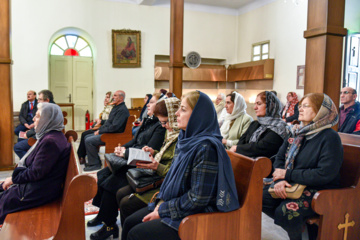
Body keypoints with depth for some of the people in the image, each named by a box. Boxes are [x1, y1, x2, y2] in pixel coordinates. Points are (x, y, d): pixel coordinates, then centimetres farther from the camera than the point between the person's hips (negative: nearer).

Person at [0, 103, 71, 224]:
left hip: (38, 191, -10)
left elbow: (36, 172, -25)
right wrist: (14, 177, 8)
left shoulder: (50, 141, -27)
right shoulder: (51, 136, 6)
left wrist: (13, 179, -10)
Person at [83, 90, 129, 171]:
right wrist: (100, 129, 7)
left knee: (89, 141, -18)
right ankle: (93, 160, 17)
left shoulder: (122, 110, -19)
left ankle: (95, 164, -5)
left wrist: (100, 131, -15)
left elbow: (114, 127, -26)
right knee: (87, 137, 11)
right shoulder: (116, 107, 15)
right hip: (107, 132, 11)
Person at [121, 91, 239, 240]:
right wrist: (161, 200, -2)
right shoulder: (186, 140, 4)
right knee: (129, 223, 5)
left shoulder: (206, 147, -25)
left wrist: (163, 210, -15)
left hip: (195, 215, -8)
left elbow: (198, 198, -25)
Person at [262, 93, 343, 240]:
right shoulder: (297, 132, 8)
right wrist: (280, 179, -14)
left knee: (285, 210, -30)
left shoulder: (330, 138, -13)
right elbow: (280, 158, 7)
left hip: (319, 191, -7)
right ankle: (299, 225, 8)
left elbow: (325, 174, -22)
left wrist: (288, 174, -17)